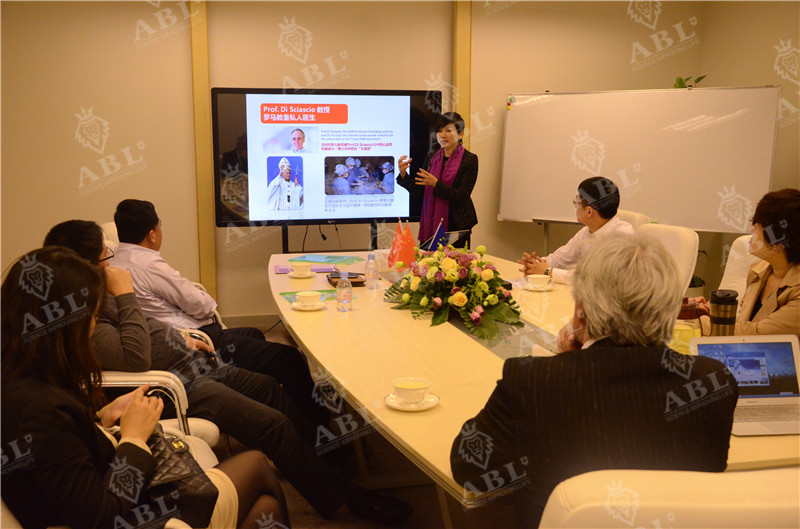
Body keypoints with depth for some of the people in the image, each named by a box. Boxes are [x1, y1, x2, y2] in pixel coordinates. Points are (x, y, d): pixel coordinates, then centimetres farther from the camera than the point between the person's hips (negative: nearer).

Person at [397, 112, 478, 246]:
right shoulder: (431, 158, 9)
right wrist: (403, 173, -10)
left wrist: (436, 184, -22)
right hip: (430, 224, 4)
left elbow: (462, 196, -13)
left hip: (456, 225, -4)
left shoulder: (469, 159, -5)